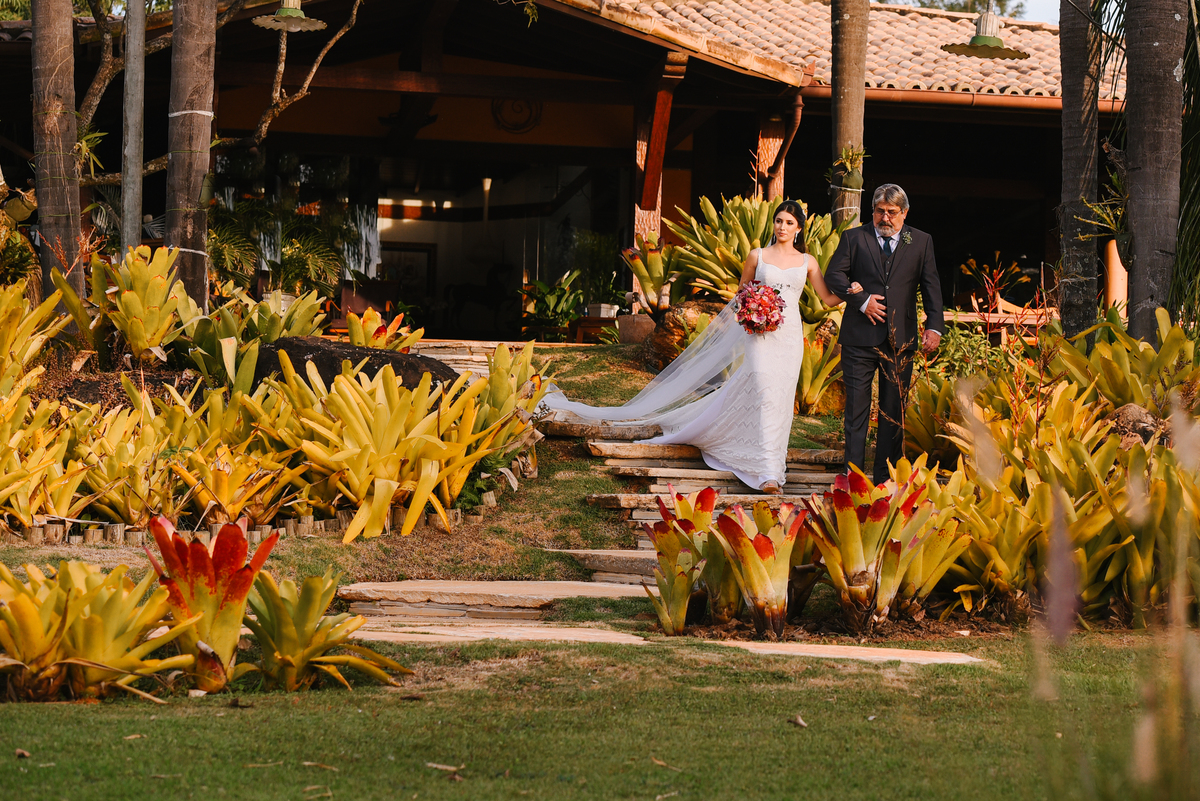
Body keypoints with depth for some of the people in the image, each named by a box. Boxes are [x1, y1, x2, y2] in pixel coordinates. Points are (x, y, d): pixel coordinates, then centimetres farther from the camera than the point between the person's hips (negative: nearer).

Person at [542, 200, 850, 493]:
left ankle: (773, 466, 10)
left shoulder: (807, 262, 10)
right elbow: (741, 295, 15)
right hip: (760, 334, -2)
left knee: (781, 399, 0)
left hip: (790, 336, 2)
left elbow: (829, 298, 9)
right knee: (763, 395, -16)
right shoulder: (758, 256, 7)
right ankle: (767, 471, -21)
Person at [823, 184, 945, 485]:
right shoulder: (854, 238, 7)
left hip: (900, 338, 1)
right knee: (856, 409, 0)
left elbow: (931, 286, 5)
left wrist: (934, 326, -8)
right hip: (860, 336, -1)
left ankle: (886, 479, 10)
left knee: (894, 411, 4)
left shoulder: (921, 242, 10)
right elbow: (834, 274, 2)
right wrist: (861, 300, -11)